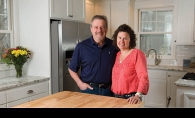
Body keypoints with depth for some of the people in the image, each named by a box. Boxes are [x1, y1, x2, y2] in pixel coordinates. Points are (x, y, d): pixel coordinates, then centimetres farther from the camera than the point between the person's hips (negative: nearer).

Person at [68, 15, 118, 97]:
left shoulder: (113, 46, 2)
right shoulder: (81, 47, -4)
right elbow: (72, 69, 3)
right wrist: (80, 83, -6)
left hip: (107, 90, 2)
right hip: (88, 89, -2)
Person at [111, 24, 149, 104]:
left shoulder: (137, 53, -11)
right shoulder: (116, 55, 7)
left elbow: (143, 77, -19)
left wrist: (138, 95, -31)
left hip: (130, 99, -6)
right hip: (115, 97, 6)